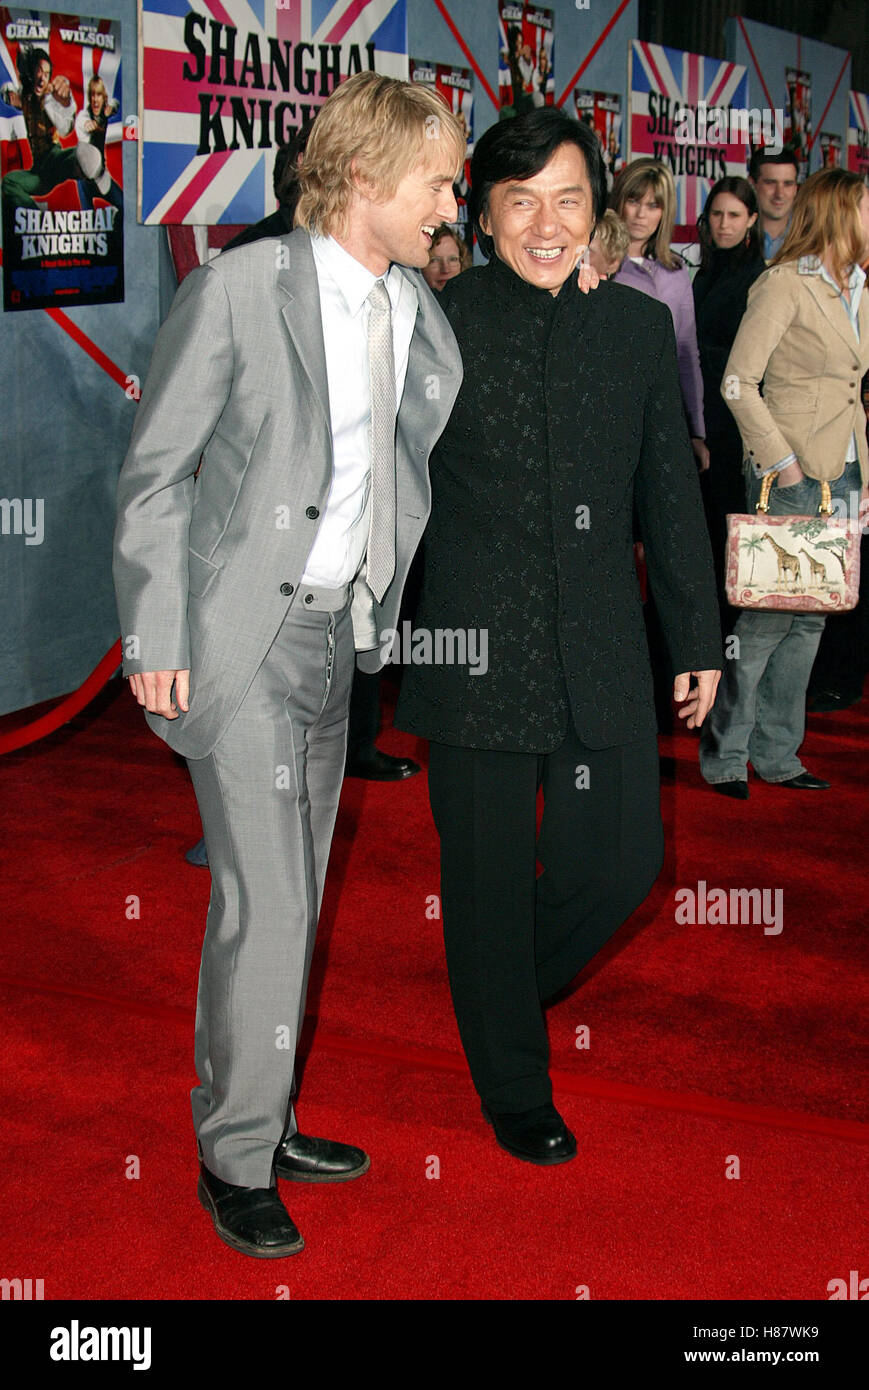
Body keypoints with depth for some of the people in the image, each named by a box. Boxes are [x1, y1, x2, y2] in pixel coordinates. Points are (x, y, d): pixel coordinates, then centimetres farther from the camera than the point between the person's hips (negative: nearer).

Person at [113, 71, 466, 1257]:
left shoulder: (421, 315, 7)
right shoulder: (240, 288, -12)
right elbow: (153, 471, -9)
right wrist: (155, 643, -12)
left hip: (338, 629, 7)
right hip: (241, 634, -6)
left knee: (291, 894, 14)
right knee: (265, 901, -5)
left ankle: (260, 1118, 29)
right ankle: (235, 1160, 12)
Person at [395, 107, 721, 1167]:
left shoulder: (641, 327, 7)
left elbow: (670, 493, 12)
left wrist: (698, 637, 13)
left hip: (603, 657, 3)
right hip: (476, 653, -3)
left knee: (621, 860, 6)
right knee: (490, 881, 8)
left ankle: (508, 990, 39)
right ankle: (515, 1095, 30)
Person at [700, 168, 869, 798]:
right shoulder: (783, 284, -9)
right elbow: (738, 382, -14)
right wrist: (781, 459, -18)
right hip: (793, 475, -8)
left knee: (809, 617, 10)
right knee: (769, 614, -5)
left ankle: (776, 753, 19)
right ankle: (724, 754, 7)